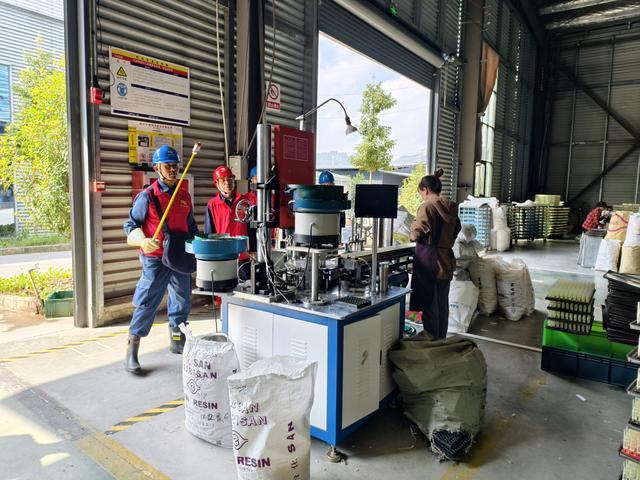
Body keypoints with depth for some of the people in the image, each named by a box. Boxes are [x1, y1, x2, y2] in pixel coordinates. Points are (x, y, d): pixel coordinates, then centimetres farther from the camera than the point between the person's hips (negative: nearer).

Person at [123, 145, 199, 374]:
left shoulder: (185, 196, 11)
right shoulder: (147, 196, -6)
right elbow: (132, 224, -6)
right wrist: (143, 241, -24)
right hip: (155, 258, -6)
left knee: (183, 301, 15)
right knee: (147, 304, -5)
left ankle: (177, 341, 34)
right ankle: (131, 353, 7)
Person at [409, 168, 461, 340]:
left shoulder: (426, 207, -14)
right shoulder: (450, 208, 7)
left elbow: (416, 234, -15)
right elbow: (456, 231, 16)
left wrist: (412, 233, 5)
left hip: (429, 262, -7)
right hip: (447, 260, 7)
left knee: (429, 304, 1)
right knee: (443, 303, 14)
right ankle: (442, 340, 26)